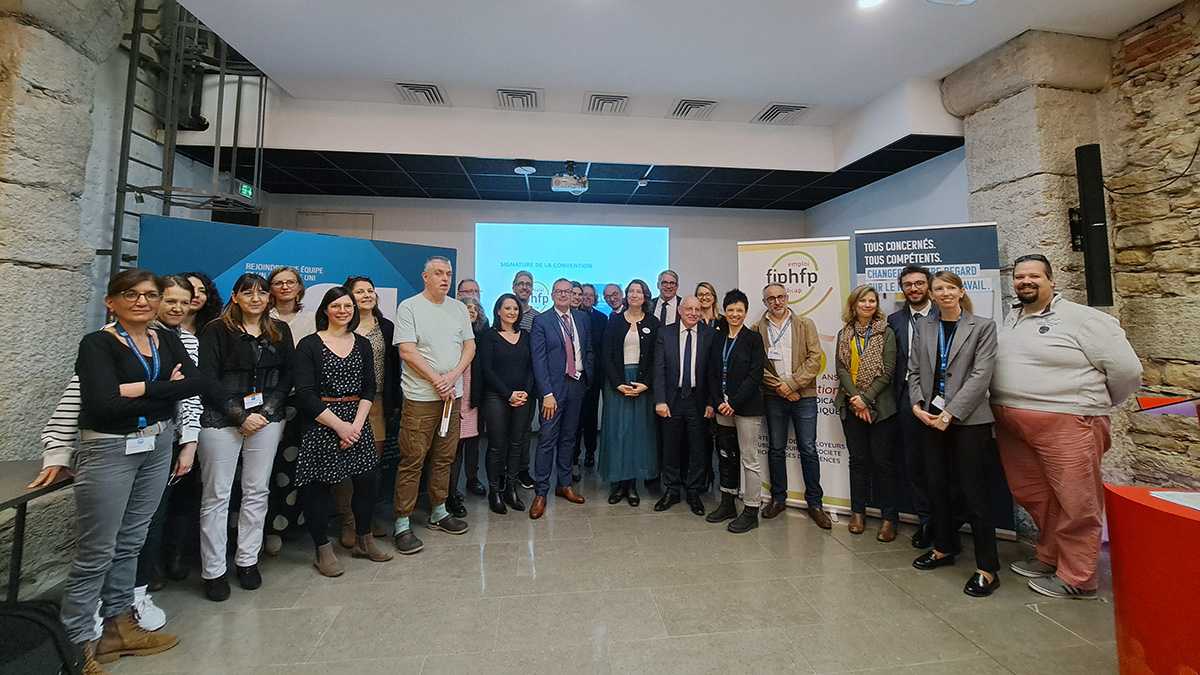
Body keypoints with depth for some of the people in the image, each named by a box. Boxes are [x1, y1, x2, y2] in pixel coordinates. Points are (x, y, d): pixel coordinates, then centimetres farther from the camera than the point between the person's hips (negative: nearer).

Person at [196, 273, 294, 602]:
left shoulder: (280, 331, 8)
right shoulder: (216, 330, -1)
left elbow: (287, 376, 7)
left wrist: (268, 409, -5)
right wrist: (241, 416, -11)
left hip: (267, 417, 3)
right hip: (221, 420, -3)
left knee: (257, 491, 9)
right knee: (217, 495, 4)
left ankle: (248, 560, 23)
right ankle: (213, 571, 18)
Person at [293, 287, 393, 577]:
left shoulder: (363, 344, 9)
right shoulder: (309, 345, -3)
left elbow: (369, 389, 5)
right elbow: (305, 394, -9)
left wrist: (357, 424, -8)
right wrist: (339, 425, -13)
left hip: (358, 422, 4)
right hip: (320, 424, -3)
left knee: (368, 480, 5)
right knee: (319, 486, 3)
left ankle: (363, 540, 26)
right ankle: (323, 549, 22)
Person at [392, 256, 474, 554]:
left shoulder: (459, 308, 10)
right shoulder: (409, 307, -4)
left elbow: (469, 346, 8)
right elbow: (407, 352, -10)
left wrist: (453, 375, -8)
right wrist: (437, 381, -13)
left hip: (453, 395, 5)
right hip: (420, 397, -5)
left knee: (444, 458, 14)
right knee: (412, 460, 0)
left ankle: (438, 512, 29)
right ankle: (402, 523, 12)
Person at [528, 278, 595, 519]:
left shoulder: (582, 319, 9)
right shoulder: (541, 321, -5)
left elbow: (589, 350, 15)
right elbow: (539, 360, -10)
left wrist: (588, 377, 5)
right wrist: (547, 393, -16)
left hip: (577, 383, 5)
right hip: (554, 385, -4)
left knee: (568, 437, 14)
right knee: (547, 439, -2)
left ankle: (564, 484, 28)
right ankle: (540, 492, 9)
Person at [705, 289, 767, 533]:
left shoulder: (753, 338, -3)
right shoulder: (717, 338, 10)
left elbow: (755, 375, -10)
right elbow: (712, 374, 8)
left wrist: (734, 402, -14)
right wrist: (718, 402, -3)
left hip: (747, 407, -5)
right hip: (723, 407, 5)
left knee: (749, 459, 2)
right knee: (726, 456, 13)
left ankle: (751, 512, 13)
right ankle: (727, 504, 27)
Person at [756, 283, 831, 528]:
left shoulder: (805, 324, 4)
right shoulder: (758, 329, 3)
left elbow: (815, 358, -4)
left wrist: (792, 384, -13)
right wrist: (778, 386, -12)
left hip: (803, 395, -1)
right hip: (773, 396, 1)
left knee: (808, 449, 4)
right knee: (776, 449, 10)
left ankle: (815, 502, 18)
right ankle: (778, 498, 24)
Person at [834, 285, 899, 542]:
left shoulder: (886, 333, 0)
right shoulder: (844, 333, 9)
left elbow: (887, 371, -7)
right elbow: (841, 368, 1)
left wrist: (865, 398, -15)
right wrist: (855, 397, -11)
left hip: (880, 405, -3)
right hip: (851, 405, 3)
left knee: (882, 460, 2)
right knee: (858, 459, 10)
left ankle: (889, 517, 13)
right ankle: (858, 512, 20)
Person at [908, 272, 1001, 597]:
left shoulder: (983, 326, -1)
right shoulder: (923, 327, 9)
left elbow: (981, 375, -10)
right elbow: (914, 371, 9)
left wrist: (950, 413, -16)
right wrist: (917, 405, -6)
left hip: (969, 420, -4)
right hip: (932, 419, 4)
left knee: (974, 493, -1)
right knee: (938, 487, 13)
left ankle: (987, 568, 12)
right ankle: (944, 548, 30)